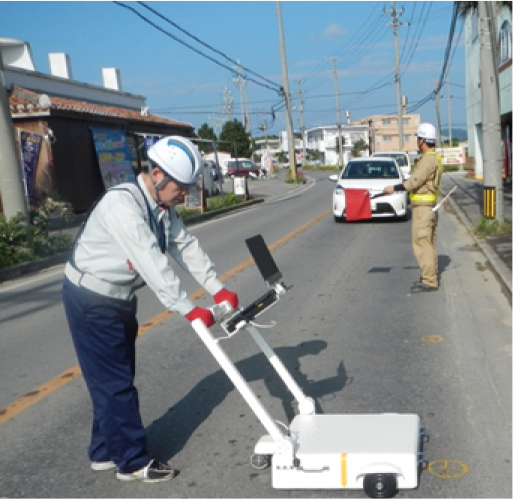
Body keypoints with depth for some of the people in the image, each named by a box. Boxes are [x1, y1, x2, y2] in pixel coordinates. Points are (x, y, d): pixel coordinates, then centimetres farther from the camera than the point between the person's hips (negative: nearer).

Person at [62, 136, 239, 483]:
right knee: (115, 382, -2)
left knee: (116, 379, 16)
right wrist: (189, 310, -33)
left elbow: (186, 247, -1)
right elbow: (152, 263, -33)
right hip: (92, 301, -9)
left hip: (121, 298, 9)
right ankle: (134, 462, 11)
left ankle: (106, 452, 30)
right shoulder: (122, 204, -28)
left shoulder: (163, 208, 1)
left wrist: (217, 289, -9)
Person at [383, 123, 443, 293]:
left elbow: (415, 181, -22)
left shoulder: (429, 159, -17)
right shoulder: (433, 157, 15)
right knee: (428, 242, 15)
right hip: (428, 206, 11)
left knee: (422, 243, -8)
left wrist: (394, 188, -15)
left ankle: (429, 281, -6)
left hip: (423, 207, -11)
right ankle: (431, 277, 23)